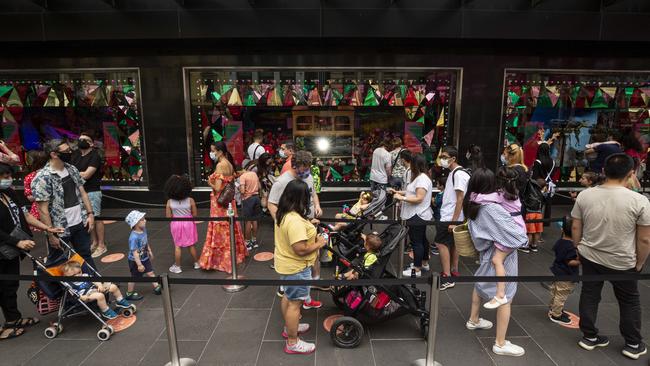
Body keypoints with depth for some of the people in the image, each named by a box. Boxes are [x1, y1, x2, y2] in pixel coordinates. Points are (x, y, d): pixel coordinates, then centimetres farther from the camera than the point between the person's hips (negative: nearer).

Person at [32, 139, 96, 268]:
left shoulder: (72, 169, 3)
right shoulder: (43, 177, -18)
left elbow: (82, 192, 11)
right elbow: (43, 209, -17)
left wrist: (90, 214, 3)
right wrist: (51, 234, -16)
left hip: (81, 223, 6)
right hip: (60, 229, -5)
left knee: (86, 256, 19)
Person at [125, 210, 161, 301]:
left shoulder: (143, 229, -9)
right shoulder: (134, 237, -34)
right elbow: (135, 252, -30)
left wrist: (150, 251, 19)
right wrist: (139, 264, -27)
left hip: (145, 258, 7)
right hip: (135, 261, -7)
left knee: (150, 273, 13)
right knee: (134, 278, 12)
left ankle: (157, 288, 24)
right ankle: (129, 294, 34)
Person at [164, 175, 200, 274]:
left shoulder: (169, 202, -14)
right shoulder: (190, 200, -18)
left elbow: (168, 217, -8)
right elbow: (195, 215, -10)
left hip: (176, 224, 0)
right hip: (188, 224, 0)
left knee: (177, 246, 14)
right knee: (191, 245, 15)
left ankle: (177, 266, 23)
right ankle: (197, 263, 29)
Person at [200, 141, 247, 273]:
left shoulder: (220, 165, -19)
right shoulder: (229, 164, 7)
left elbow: (217, 188, -23)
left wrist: (210, 182, -5)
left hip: (220, 202, -9)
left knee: (221, 230, 2)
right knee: (229, 228, 19)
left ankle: (222, 259, 13)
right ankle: (235, 254, 32)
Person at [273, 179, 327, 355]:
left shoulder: (282, 214, -1)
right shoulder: (295, 220, -33)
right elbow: (301, 249, -32)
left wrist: (309, 227, 4)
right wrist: (319, 243, -18)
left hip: (286, 263, 10)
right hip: (296, 267, -10)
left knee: (288, 296, 25)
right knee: (295, 303, 5)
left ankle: (289, 327, 46)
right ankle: (292, 342, 21)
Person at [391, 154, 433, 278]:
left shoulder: (422, 179, -21)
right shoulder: (420, 177, 13)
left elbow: (419, 199, -26)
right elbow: (412, 192, 19)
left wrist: (402, 198, -23)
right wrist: (398, 192, 17)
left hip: (417, 216, -11)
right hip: (420, 215, 11)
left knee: (416, 242, -3)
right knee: (422, 239, 21)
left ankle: (417, 270, 5)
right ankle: (424, 263, 35)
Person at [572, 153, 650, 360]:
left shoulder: (584, 195, -10)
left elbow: (575, 228, -2)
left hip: (590, 257, 2)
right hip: (623, 263, -2)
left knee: (589, 296, 16)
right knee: (630, 302, 19)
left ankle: (589, 337, 28)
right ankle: (633, 344, 32)